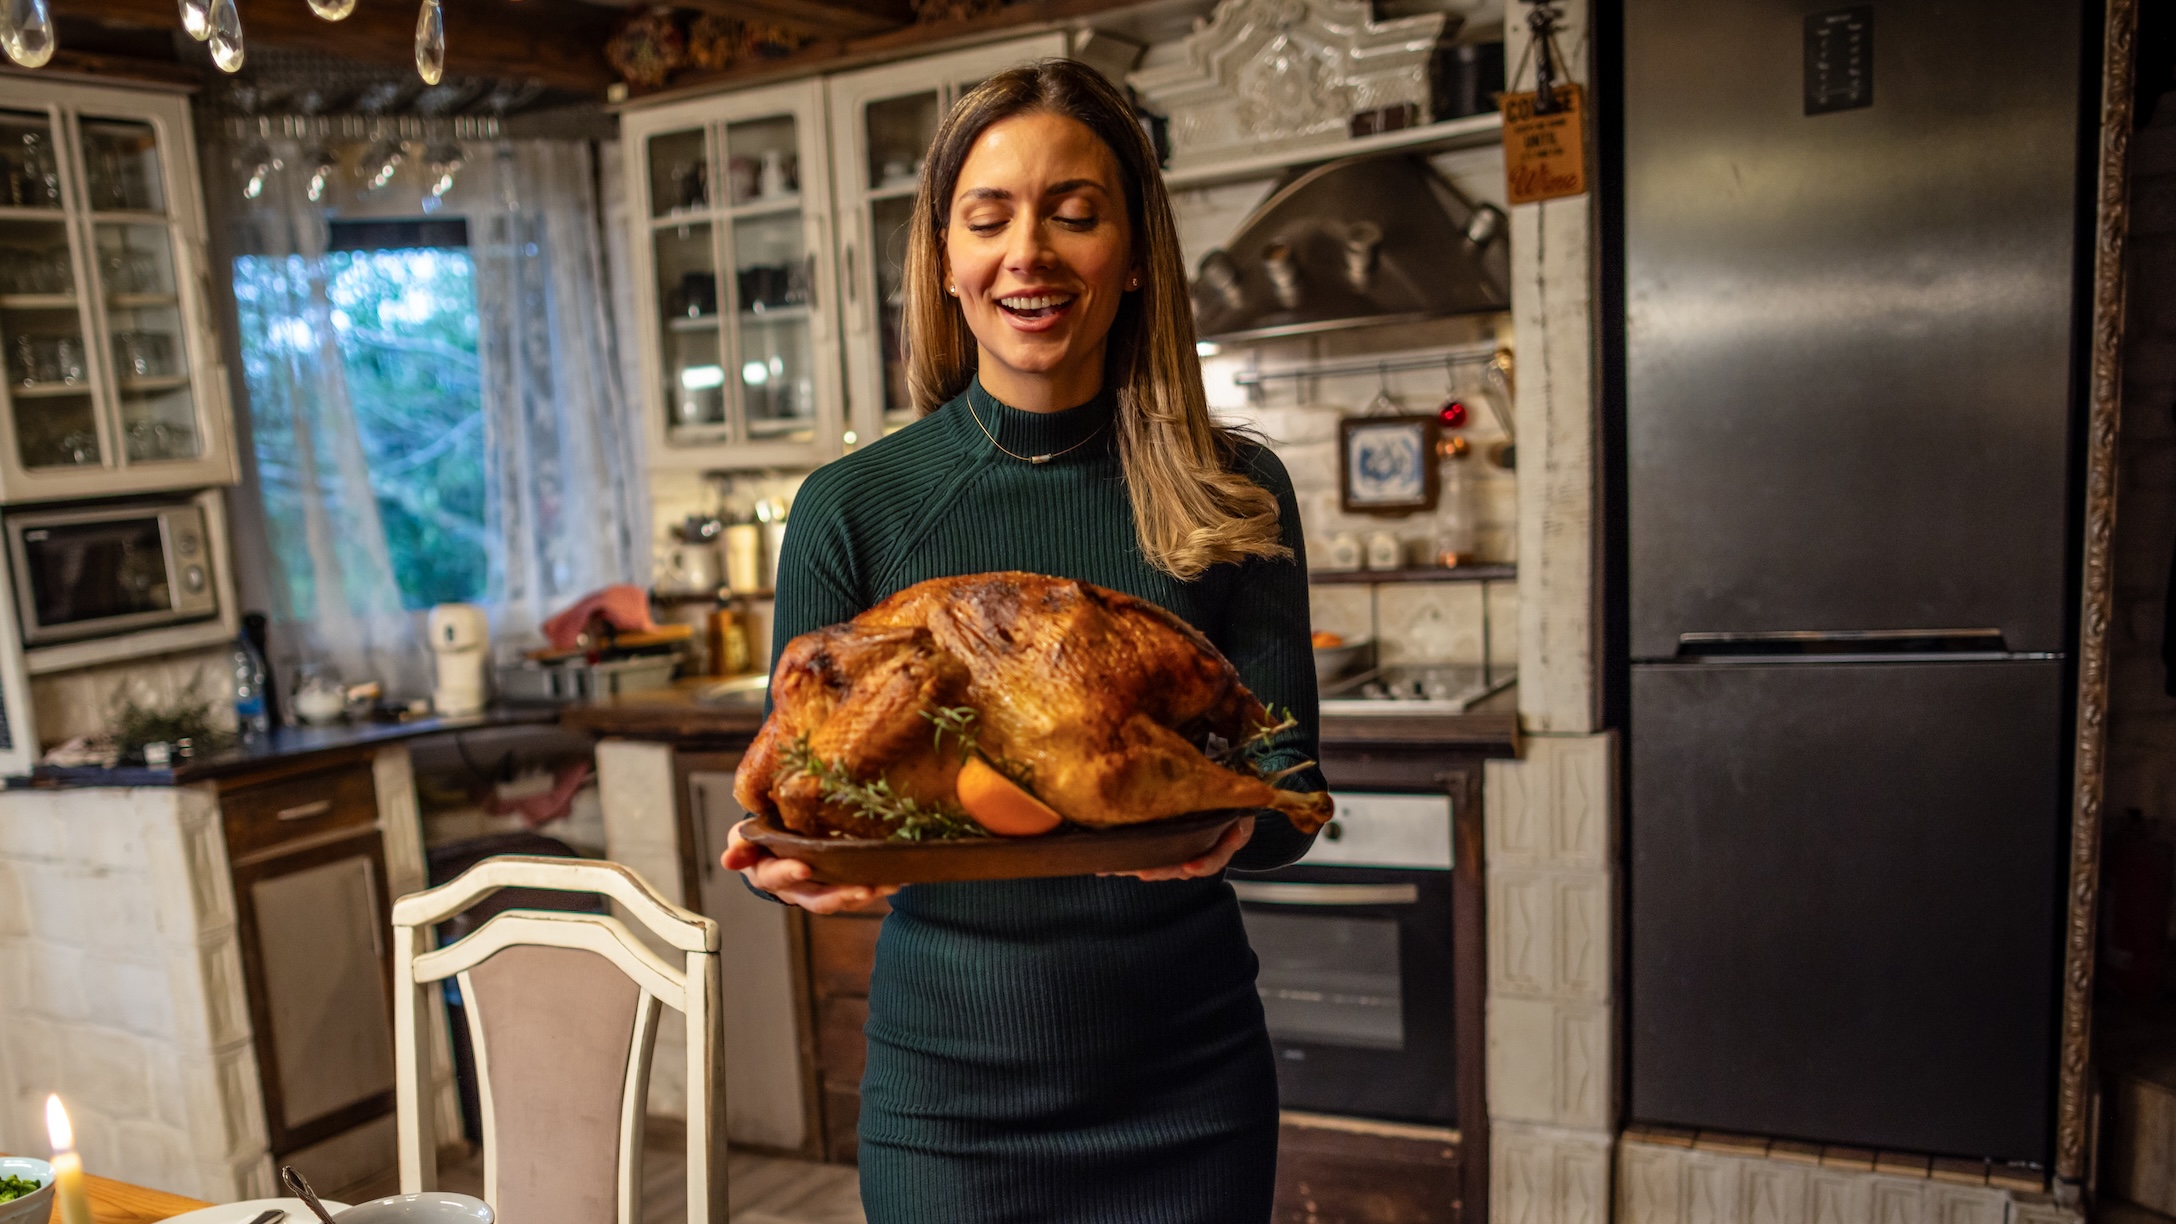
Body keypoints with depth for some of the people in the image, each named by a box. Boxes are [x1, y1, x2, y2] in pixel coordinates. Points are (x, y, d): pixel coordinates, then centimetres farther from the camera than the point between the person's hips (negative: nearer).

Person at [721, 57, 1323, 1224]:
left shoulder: (1232, 497, -6)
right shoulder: (854, 506, -7)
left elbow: (1289, 788, -7)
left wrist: (1222, 822, -29)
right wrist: (791, 854, -26)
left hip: (1186, 1084, 1)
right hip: (948, 1087, 0)